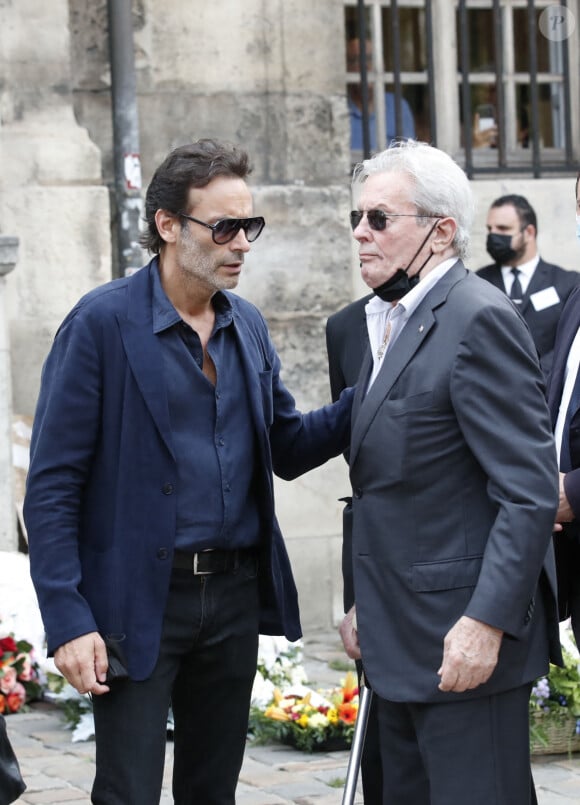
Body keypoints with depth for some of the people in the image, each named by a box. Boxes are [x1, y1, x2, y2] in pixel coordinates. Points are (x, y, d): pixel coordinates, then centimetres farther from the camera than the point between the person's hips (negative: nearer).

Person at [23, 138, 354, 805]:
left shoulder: (247, 325, 10)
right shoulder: (102, 322, -10)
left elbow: (286, 448, 15)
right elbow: (53, 485, -12)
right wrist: (68, 620, -18)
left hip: (235, 598, 6)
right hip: (138, 602, -6)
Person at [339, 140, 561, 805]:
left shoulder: (479, 319, -15)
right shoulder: (386, 324, 15)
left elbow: (530, 492, -20)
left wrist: (486, 623, -24)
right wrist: (364, 604, 17)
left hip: (467, 642, -9)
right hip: (399, 644, 9)